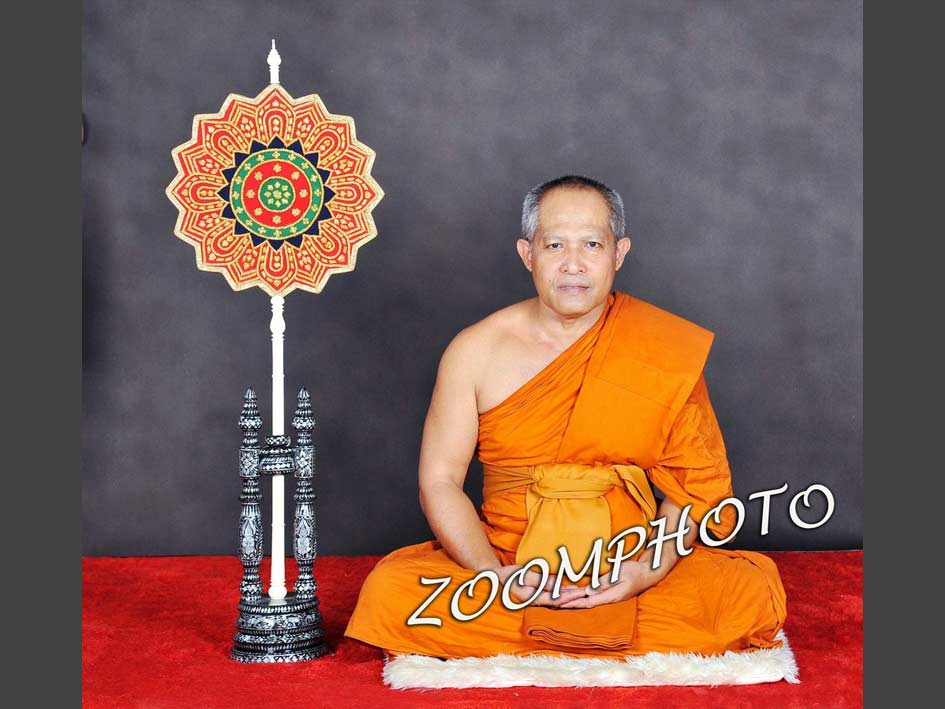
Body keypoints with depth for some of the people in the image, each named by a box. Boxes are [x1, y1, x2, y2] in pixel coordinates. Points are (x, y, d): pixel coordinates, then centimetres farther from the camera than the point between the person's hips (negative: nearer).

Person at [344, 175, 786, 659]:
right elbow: (440, 479, 0)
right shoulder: (475, 351, 1)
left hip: (631, 569, 0)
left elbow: (695, 484, 2)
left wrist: (649, 569, -17)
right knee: (387, 592, -26)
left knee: (752, 594, -27)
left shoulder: (664, 351, 1)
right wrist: (494, 574, -18)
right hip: (505, 561, 0)